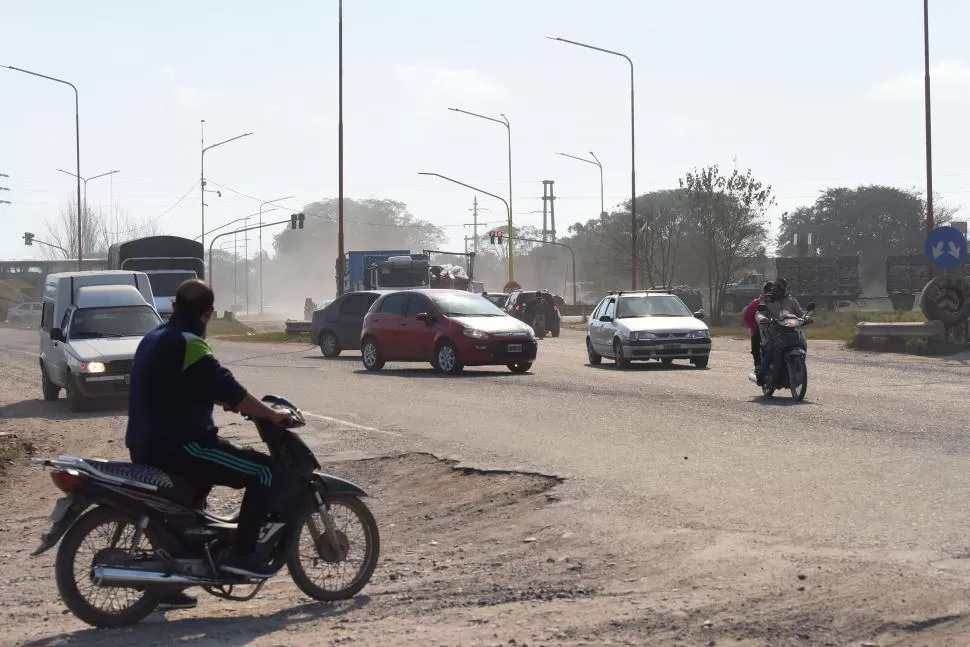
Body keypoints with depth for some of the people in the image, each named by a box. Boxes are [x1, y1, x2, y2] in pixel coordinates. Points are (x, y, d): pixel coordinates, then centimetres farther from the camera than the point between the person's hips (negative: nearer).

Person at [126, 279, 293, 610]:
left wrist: (236, 404, 28)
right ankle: (241, 553, -6)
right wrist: (273, 415, -10)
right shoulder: (188, 344, -15)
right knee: (264, 470, -4)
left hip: (147, 448, 10)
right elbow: (227, 389, -20)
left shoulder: (154, 339, 15)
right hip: (178, 447, -10)